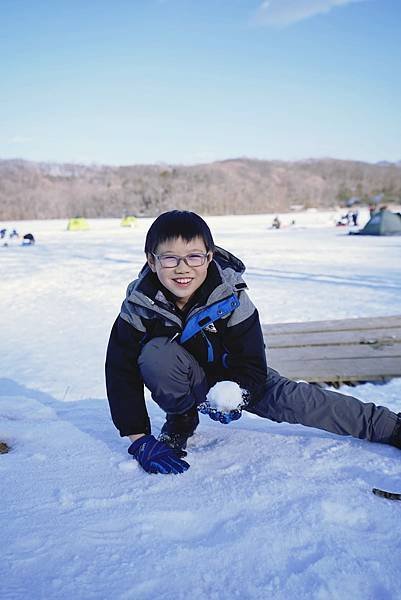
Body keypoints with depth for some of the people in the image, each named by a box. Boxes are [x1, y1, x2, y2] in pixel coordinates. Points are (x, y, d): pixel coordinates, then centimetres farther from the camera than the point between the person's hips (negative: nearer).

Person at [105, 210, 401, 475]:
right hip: (184, 381, 0)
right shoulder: (139, 306, -25)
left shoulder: (231, 298, -27)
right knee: (155, 353, -33)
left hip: (231, 376, 0)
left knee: (292, 399, -21)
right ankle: (181, 419, -6)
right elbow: (122, 374, -23)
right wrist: (140, 440, -27)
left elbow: (252, 363, -20)